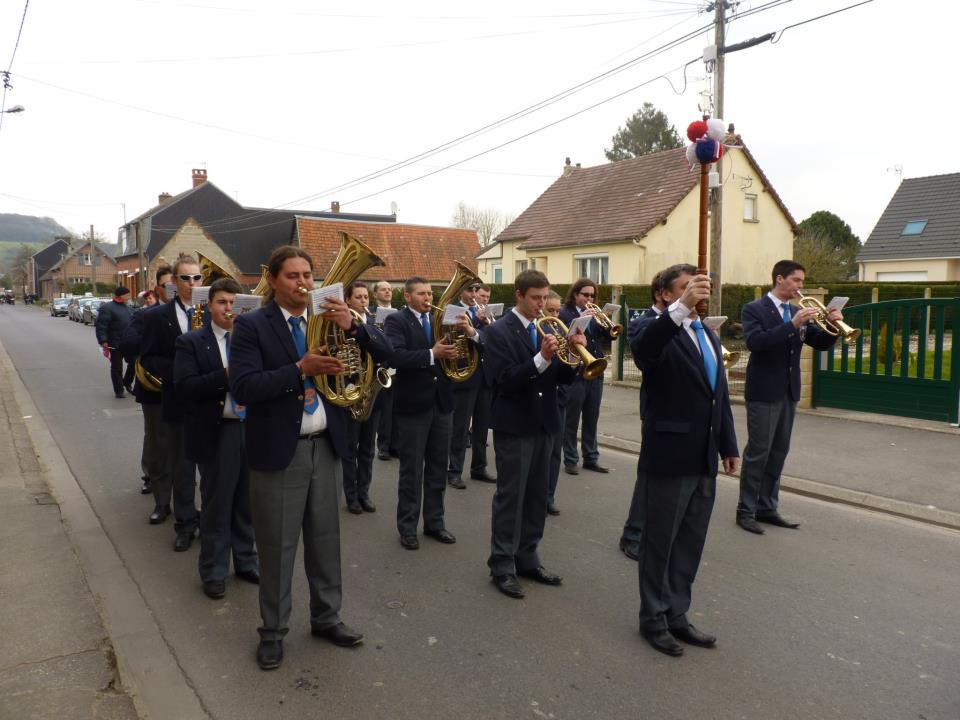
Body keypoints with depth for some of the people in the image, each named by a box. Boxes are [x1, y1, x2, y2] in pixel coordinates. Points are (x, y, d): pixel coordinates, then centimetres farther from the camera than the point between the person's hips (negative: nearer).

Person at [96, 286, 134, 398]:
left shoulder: (127, 308, 14)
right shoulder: (107, 308, -10)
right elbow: (101, 326, -15)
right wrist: (104, 342, -21)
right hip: (116, 345, -7)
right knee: (117, 367, 3)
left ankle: (127, 383, 29)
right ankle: (119, 391, 10)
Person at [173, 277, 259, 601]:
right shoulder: (191, 342, -1)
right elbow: (185, 386, -13)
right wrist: (226, 375, -23)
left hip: (251, 428, 3)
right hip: (216, 432, -3)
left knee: (246, 501, 14)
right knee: (216, 505, 7)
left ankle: (246, 561, 31)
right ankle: (213, 572, 22)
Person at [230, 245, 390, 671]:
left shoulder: (328, 318, 6)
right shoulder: (251, 326, -6)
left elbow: (383, 349, 2)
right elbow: (242, 387, -17)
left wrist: (352, 327, -17)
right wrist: (301, 369, -25)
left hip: (326, 445, 4)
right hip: (278, 449, -4)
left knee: (326, 537, 15)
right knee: (277, 545, 7)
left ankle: (326, 617, 32)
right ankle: (273, 631, 25)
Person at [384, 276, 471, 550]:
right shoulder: (396, 321, -6)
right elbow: (396, 356, -23)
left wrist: (469, 332, -17)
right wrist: (432, 355, -29)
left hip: (441, 403, 5)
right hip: (412, 405, -5)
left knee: (438, 468, 13)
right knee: (411, 470, 5)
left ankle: (434, 522, 26)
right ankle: (407, 527, 17)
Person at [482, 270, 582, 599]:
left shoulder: (547, 329, 10)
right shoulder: (497, 332, -9)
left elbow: (562, 377, 5)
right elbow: (505, 381, -19)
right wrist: (541, 358, -30)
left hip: (543, 424, 6)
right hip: (514, 425, -6)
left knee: (537, 497, 13)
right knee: (510, 497, 1)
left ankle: (527, 559, 25)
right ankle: (502, 566, 11)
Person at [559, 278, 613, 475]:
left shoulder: (594, 313, 14)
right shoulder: (565, 312, -3)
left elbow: (608, 337, 5)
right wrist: (580, 319, -28)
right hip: (574, 373, -6)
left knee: (592, 419, 12)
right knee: (571, 420, 2)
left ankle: (591, 458, 20)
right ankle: (570, 460, 9)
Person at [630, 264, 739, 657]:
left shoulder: (710, 337, 14)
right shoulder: (661, 333, -11)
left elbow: (720, 395, 19)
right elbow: (640, 349, -37)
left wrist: (728, 446, 18)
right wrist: (681, 308, -47)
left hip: (704, 460, 8)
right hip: (669, 457, -7)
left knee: (690, 544, 16)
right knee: (659, 543, 7)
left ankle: (676, 615, 30)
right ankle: (653, 619, 23)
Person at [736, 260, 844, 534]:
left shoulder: (797, 312, 12)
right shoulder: (754, 310, -7)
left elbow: (820, 343, 12)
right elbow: (755, 342, -24)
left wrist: (833, 325, -7)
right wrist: (792, 324, -28)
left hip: (788, 393, 7)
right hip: (764, 392, -7)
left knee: (778, 453, 10)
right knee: (757, 453, -3)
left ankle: (768, 508, 20)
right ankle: (746, 511, 5)